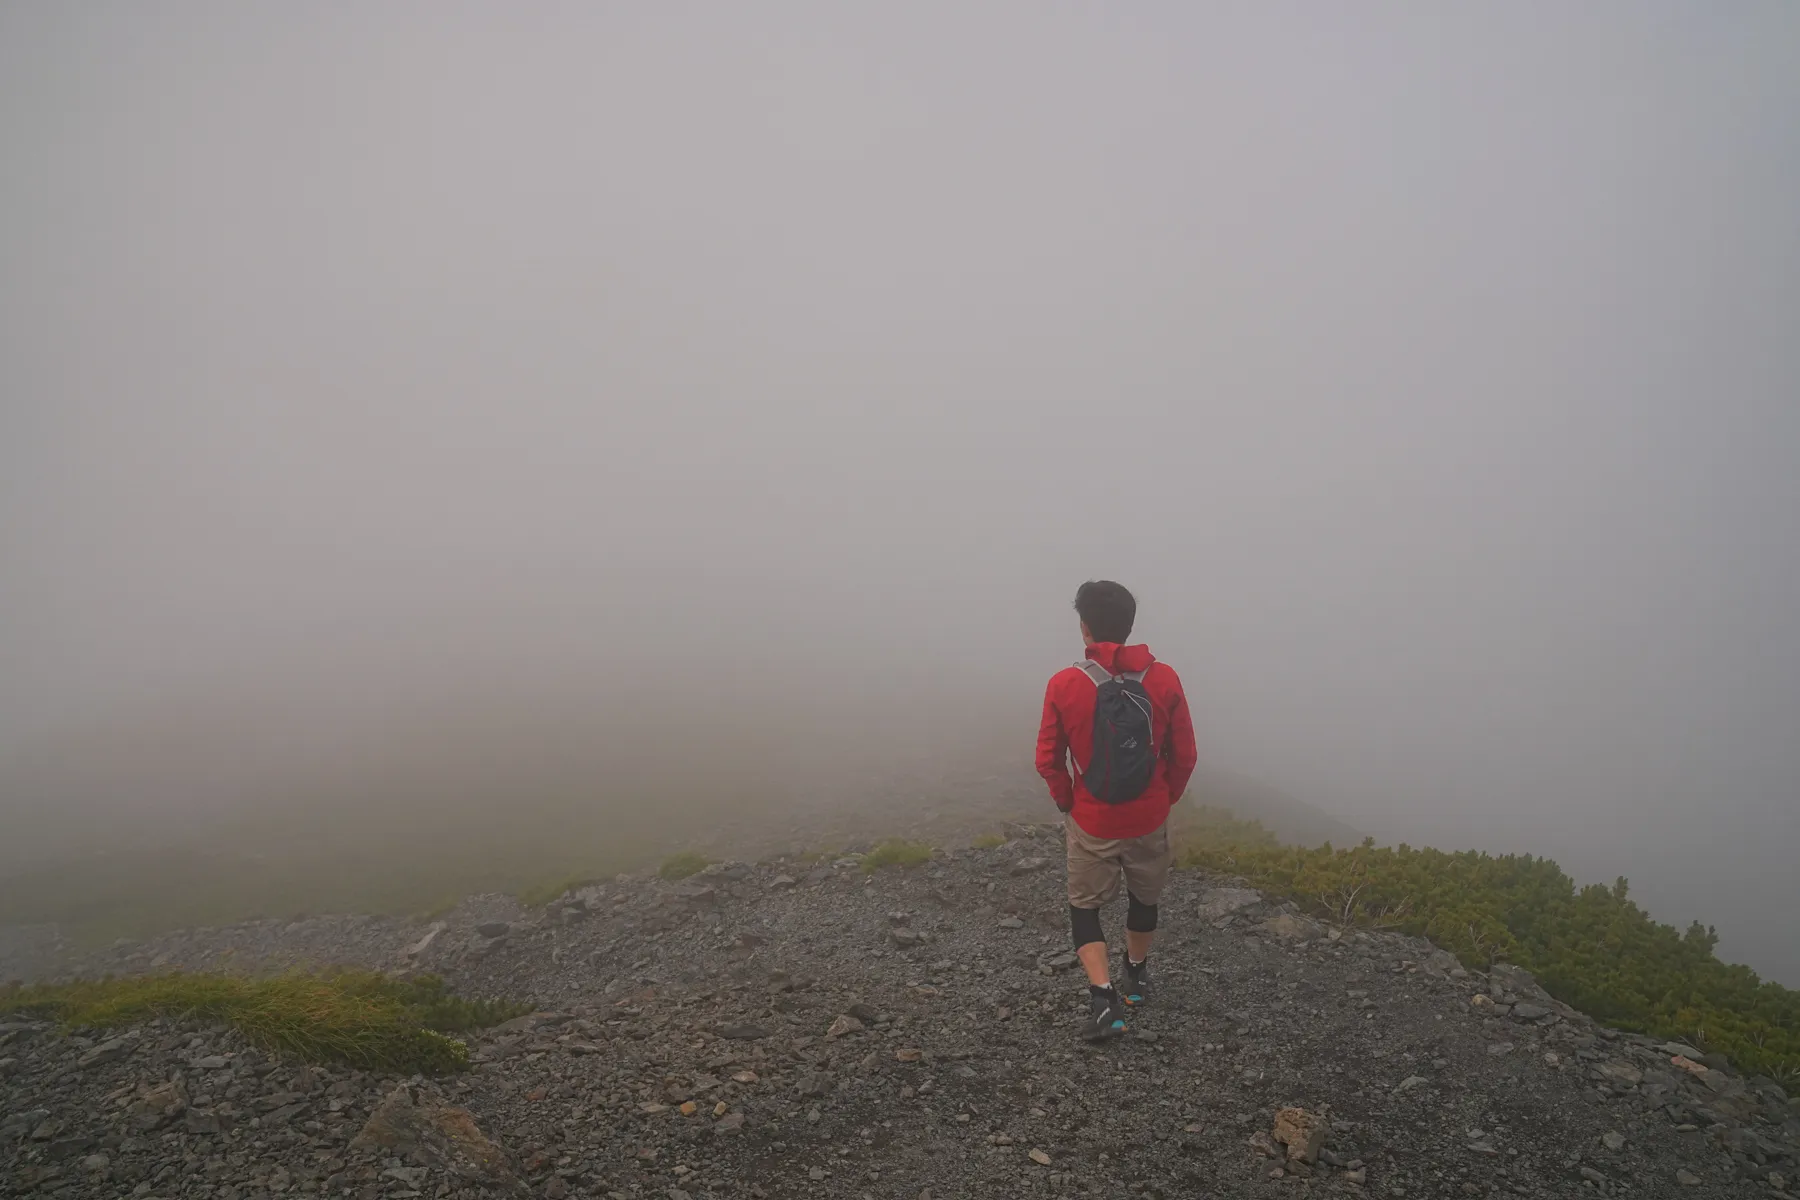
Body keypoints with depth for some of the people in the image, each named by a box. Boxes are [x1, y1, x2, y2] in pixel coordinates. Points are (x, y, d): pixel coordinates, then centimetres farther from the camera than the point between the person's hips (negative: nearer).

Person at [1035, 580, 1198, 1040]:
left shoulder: (1064, 685, -16)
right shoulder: (1163, 680, -12)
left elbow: (1048, 760, -9)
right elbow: (1184, 756, -5)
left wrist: (1069, 803, 8)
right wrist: (1164, 799, 11)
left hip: (1091, 824, -2)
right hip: (1149, 821, 2)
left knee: (1084, 906, 17)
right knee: (1145, 897, 26)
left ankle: (1104, 997, 4)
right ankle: (1137, 972, 47)